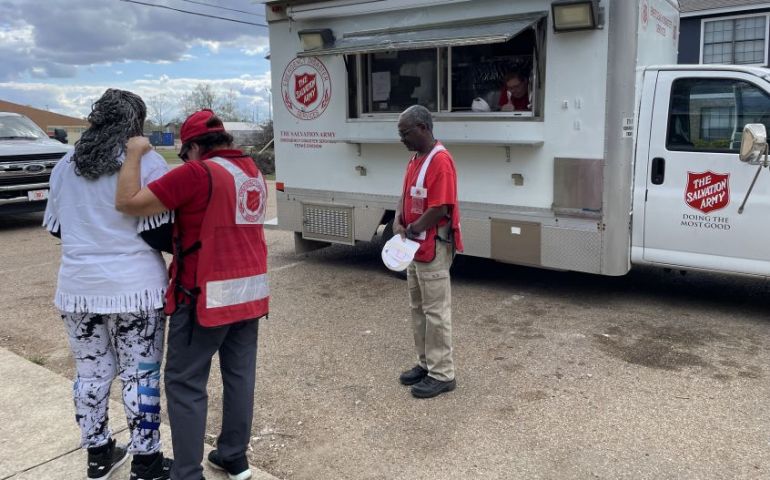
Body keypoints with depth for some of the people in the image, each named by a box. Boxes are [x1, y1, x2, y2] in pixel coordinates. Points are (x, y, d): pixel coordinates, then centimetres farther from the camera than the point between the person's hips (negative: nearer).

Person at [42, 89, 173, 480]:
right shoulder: (147, 162, -8)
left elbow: (56, 227, 17)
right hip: (134, 286, -5)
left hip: (78, 286, 5)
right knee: (140, 374, 5)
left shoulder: (65, 166, 10)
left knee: (91, 372, 16)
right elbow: (156, 229, -12)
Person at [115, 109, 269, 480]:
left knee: (185, 384, 4)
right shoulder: (253, 172, 9)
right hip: (250, 291, 8)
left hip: (207, 295, -7)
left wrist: (134, 153, -3)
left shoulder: (198, 172, -15)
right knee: (239, 375, 15)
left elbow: (127, 203, -15)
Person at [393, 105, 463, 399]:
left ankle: (442, 374, 9)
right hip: (416, 247, 10)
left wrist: (411, 231, -12)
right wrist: (398, 224, -4)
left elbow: (440, 209, -23)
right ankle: (426, 363, 29)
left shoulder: (440, 161, -19)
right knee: (418, 308, 16)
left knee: (436, 311, -2)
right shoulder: (415, 160, 12)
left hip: (433, 249, -10)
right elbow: (405, 196, 15)